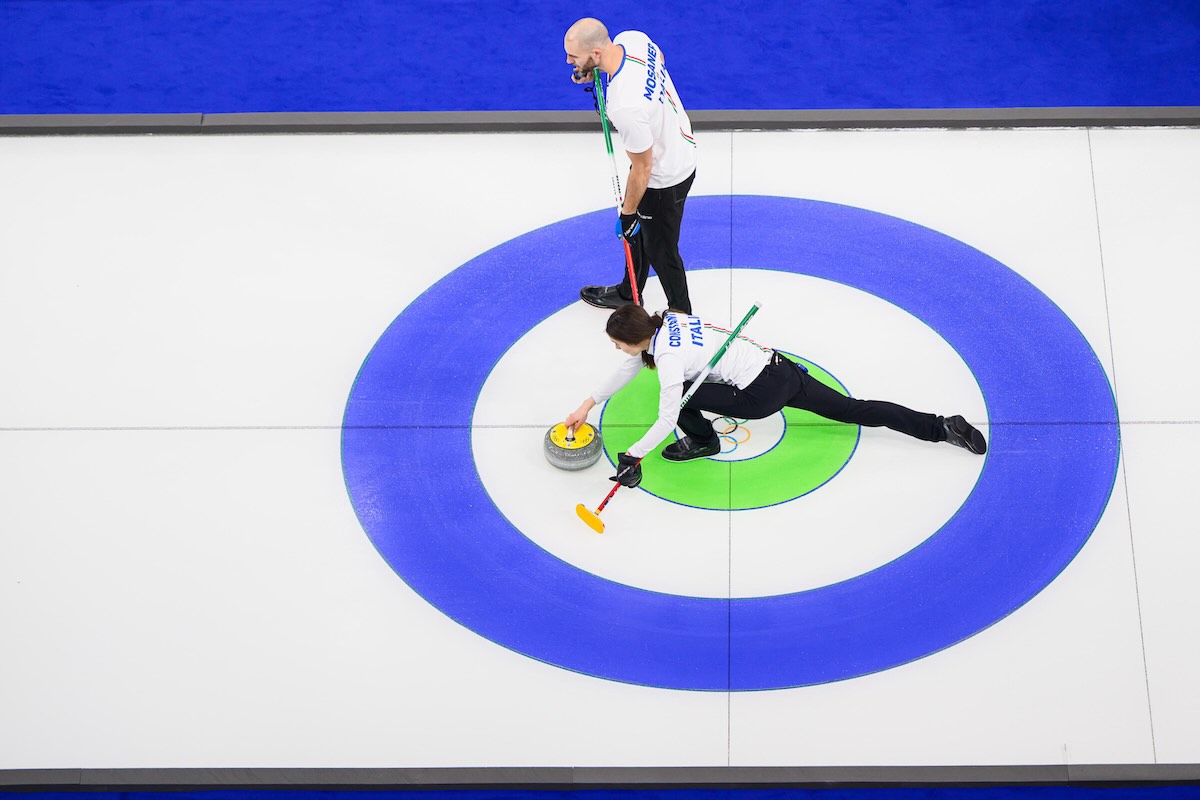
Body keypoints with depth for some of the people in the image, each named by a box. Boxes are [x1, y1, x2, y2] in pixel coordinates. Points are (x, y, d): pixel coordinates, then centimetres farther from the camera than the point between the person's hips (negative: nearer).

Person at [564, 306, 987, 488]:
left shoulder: (668, 358, -19)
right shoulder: (665, 320, 6)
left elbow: (666, 421, -17)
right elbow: (630, 367, 19)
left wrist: (632, 457, -7)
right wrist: (588, 404, 20)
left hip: (761, 394, -9)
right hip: (781, 369, 9)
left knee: (678, 397, -10)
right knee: (855, 410, 12)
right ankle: (943, 427, 10)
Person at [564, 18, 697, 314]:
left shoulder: (625, 107, -42)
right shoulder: (630, 38, -18)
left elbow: (642, 168, -27)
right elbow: (659, 57, 8)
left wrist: (628, 213, -10)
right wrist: (594, 72, -1)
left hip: (664, 179, -9)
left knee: (660, 251, 16)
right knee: (639, 231, 30)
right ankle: (628, 294, 54)